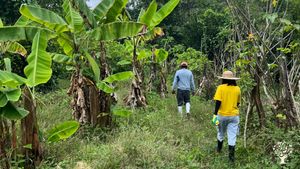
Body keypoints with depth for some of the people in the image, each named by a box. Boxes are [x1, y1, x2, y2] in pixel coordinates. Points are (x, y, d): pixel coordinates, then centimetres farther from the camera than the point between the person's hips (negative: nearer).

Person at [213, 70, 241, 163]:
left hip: (222, 115, -1)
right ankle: (231, 156, 1)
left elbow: (218, 102, -17)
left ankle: (219, 149, 41)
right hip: (234, 115, 1)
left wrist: (215, 113, -12)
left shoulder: (221, 88, -10)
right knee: (232, 136, 2)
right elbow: (238, 103, 11)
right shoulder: (237, 89, 0)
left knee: (221, 133, 20)